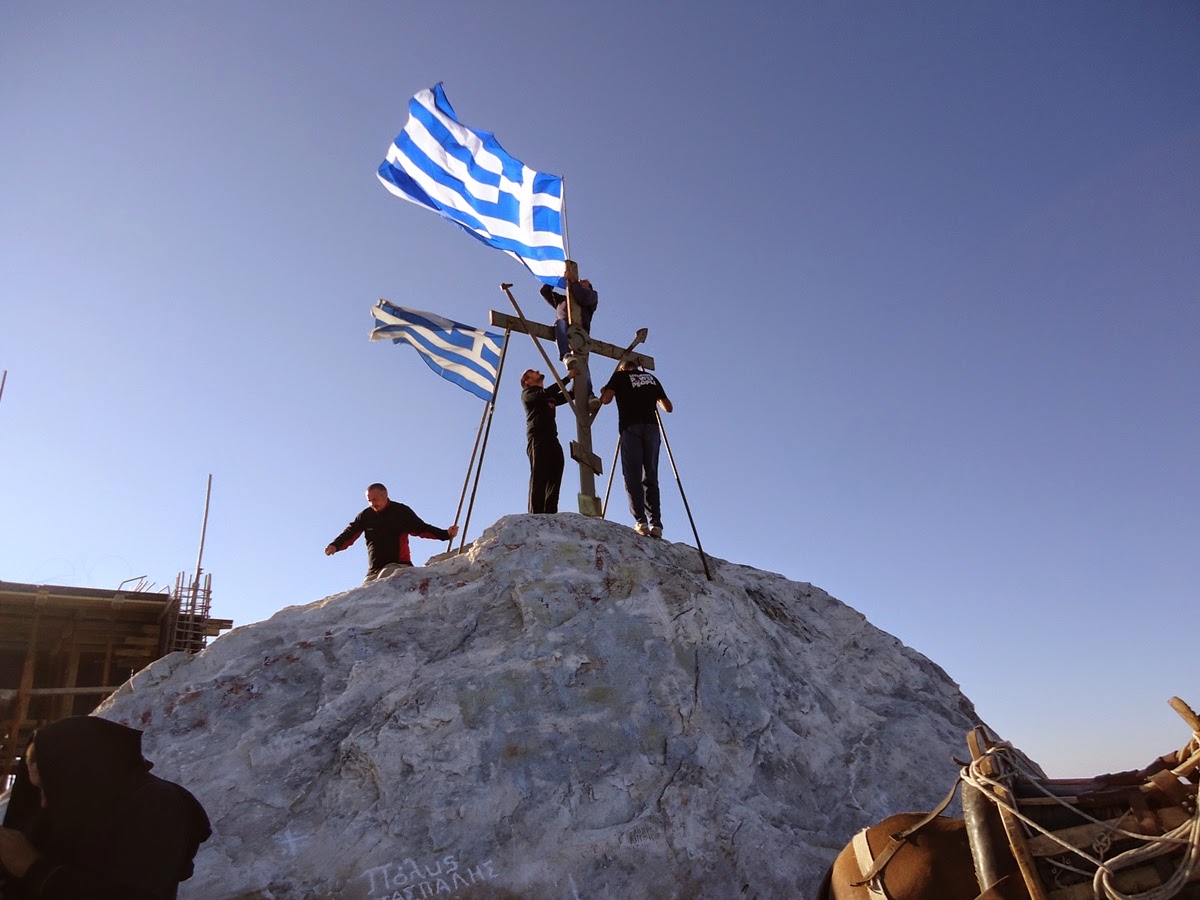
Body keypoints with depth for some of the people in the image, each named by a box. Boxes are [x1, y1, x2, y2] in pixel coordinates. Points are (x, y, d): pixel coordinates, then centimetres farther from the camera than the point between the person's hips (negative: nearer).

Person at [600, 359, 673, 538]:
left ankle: (641, 521, -18)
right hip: (652, 427, 3)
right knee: (651, 477, 5)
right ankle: (656, 523, -7)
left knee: (633, 476, -6)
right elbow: (668, 408, 24)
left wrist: (603, 393, 23)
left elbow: (606, 400, 0)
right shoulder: (651, 377, 24)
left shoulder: (620, 376, 14)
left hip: (631, 428, -3)